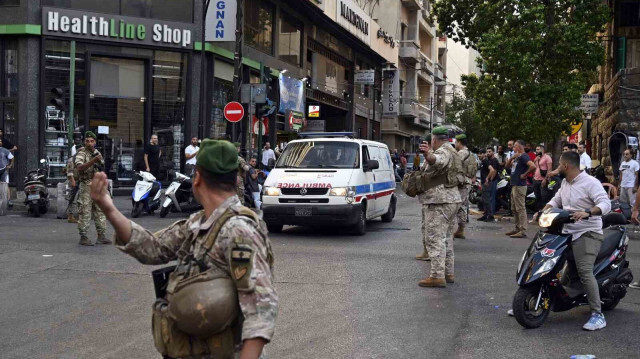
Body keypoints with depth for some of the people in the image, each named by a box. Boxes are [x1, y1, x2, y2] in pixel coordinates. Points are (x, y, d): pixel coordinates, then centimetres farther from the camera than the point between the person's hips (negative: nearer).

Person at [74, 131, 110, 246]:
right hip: (86, 186, -7)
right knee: (85, 212, -6)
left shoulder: (97, 153, 15)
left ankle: (101, 236, 14)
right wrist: (93, 161, -31)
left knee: (100, 211, 8)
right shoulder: (81, 153, -7)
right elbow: (79, 168, -24)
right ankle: (83, 237, -2)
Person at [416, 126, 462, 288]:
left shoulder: (443, 151, -13)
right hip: (452, 199, 11)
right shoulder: (451, 152, 20)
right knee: (446, 238, 16)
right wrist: (429, 154, 61)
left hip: (438, 201, -11)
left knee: (435, 238, -12)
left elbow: (438, 161, -39)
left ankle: (437, 276, -15)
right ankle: (448, 273, 22)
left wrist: (428, 155, -59)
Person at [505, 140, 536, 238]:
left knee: (520, 208, -9)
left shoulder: (523, 157, -14)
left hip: (520, 186, -10)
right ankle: (518, 229, 23)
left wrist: (524, 175, -17)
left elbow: (533, 166, -28)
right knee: (514, 209, 16)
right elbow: (507, 165, 19)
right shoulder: (517, 157, 16)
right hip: (514, 185, 10)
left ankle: (523, 231, -8)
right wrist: (512, 158, 1)